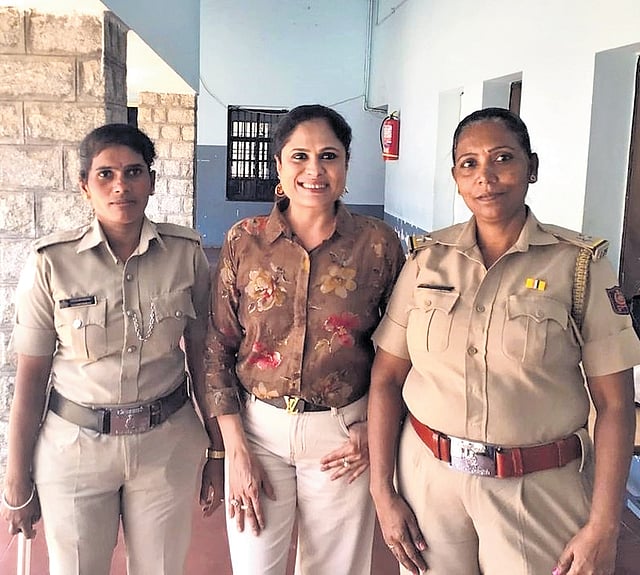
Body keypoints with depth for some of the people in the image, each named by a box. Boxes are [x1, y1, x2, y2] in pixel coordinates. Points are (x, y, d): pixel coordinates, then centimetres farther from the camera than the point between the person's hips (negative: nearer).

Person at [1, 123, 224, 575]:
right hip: (74, 444, -1)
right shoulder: (51, 262, -10)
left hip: (167, 443, 1)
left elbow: (201, 354, 0)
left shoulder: (186, 252, -7)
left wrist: (218, 450, 3)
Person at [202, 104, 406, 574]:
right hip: (258, 427, 1)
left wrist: (373, 429, -6)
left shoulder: (379, 244, -7)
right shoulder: (244, 241, -5)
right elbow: (218, 348, -1)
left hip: (342, 435, 0)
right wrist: (236, 449, -4)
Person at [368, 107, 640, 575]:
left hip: (537, 488, -1)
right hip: (428, 474, 2)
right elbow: (386, 378, -1)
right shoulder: (428, 258, -2)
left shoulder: (580, 264, -8)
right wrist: (383, 493, -4)